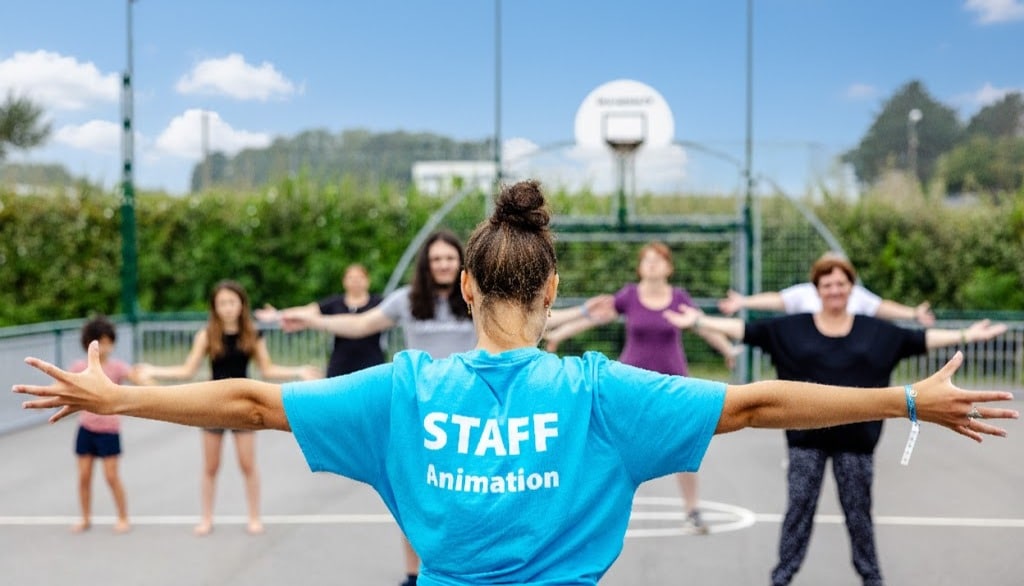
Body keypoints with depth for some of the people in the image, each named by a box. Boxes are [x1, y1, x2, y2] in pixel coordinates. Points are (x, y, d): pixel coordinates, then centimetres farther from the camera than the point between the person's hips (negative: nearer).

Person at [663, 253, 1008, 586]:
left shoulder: (875, 331, 4)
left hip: (856, 437, 1)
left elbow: (918, 339, 4)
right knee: (799, 507, 4)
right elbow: (747, 330, -4)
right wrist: (699, 322, -10)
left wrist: (967, 336, -1)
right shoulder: (792, 328, 0)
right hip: (807, 436, 0)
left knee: (858, 510, 9)